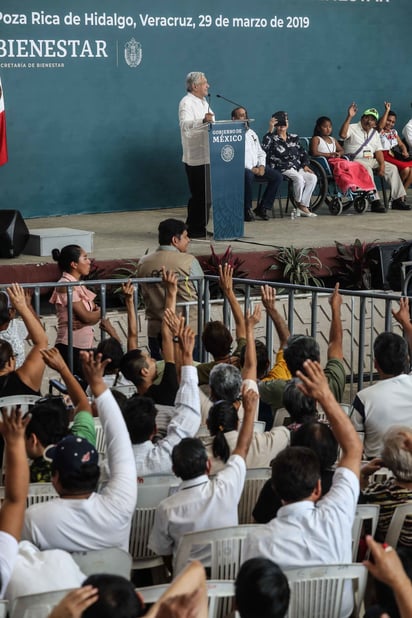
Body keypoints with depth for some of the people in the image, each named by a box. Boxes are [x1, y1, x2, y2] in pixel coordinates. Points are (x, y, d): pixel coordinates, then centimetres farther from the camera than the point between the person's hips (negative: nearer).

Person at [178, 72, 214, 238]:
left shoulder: (203, 102, 20)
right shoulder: (186, 103, -12)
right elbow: (185, 125, -30)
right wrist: (203, 120, -44)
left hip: (206, 156, 9)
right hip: (195, 157, -9)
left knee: (206, 195, 12)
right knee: (199, 195, -8)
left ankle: (200, 228, 19)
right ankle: (193, 229, -3)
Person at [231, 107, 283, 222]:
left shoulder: (252, 133, 22)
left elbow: (261, 152, 23)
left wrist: (261, 166, 1)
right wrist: (251, 169, -16)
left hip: (257, 167, 7)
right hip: (242, 169, -7)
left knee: (277, 176, -13)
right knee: (248, 176, -40)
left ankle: (262, 208, -9)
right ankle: (246, 210, -24)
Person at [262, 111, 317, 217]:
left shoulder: (294, 138, 21)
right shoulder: (273, 138, 3)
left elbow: (302, 153, 25)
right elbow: (264, 148, -19)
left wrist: (305, 165, 8)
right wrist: (270, 130, -22)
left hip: (297, 168, 6)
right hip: (282, 169, -6)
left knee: (313, 178, -20)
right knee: (299, 178, -32)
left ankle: (304, 206, -17)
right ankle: (299, 204, -11)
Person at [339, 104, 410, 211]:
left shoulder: (375, 133, 20)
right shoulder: (353, 128, -1)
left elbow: (378, 151, 12)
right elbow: (343, 134, -24)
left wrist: (382, 164, -5)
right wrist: (349, 117, -29)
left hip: (371, 160, 7)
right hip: (355, 160, -7)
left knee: (392, 168, -6)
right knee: (367, 170, -36)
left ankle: (398, 199, -6)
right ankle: (375, 201, -39)